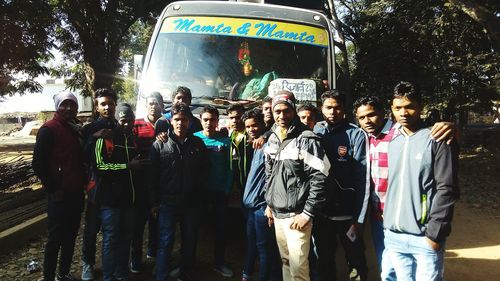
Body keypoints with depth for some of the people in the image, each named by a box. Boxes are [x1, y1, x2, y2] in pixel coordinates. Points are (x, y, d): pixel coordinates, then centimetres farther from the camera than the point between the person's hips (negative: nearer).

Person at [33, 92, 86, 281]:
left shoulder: (78, 129, 10)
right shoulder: (49, 129, -9)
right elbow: (38, 163, -12)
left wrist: (82, 183, 8)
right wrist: (53, 189, -12)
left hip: (77, 192, 6)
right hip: (59, 194, -6)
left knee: (70, 236, 14)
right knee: (55, 238, 1)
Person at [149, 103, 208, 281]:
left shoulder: (198, 144, 3)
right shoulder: (160, 145, -2)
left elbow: (203, 171, 10)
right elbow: (153, 175, -2)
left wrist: (196, 187, -2)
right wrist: (154, 202, -3)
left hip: (192, 202, 2)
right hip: (168, 202, -2)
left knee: (190, 241, 13)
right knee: (166, 243, 0)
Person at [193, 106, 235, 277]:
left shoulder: (225, 140, -3)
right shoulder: (194, 138, -3)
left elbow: (229, 167, -2)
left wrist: (227, 190, -7)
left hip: (219, 192, 1)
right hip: (198, 190, 0)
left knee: (221, 228, 11)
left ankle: (219, 263, 29)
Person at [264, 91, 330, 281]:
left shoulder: (306, 139, -13)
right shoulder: (272, 140, 10)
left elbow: (319, 178, -17)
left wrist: (307, 213, -17)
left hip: (296, 215, -6)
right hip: (277, 213, 7)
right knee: (285, 261, 17)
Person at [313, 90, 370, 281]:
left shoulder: (356, 135, -8)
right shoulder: (314, 133, 2)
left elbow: (363, 179, -9)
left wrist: (359, 219, -13)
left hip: (347, 214, -3)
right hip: (320, 213, 3)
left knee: (357, 265, 12)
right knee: (324, 264, 19)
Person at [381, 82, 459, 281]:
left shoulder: (437, 140, -5)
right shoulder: (392, 142, 10)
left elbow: (446, 190, -10)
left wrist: (434, 233, -14)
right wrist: (386, 222, 10)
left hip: (424, 237, -4)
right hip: (393, 236, 5)